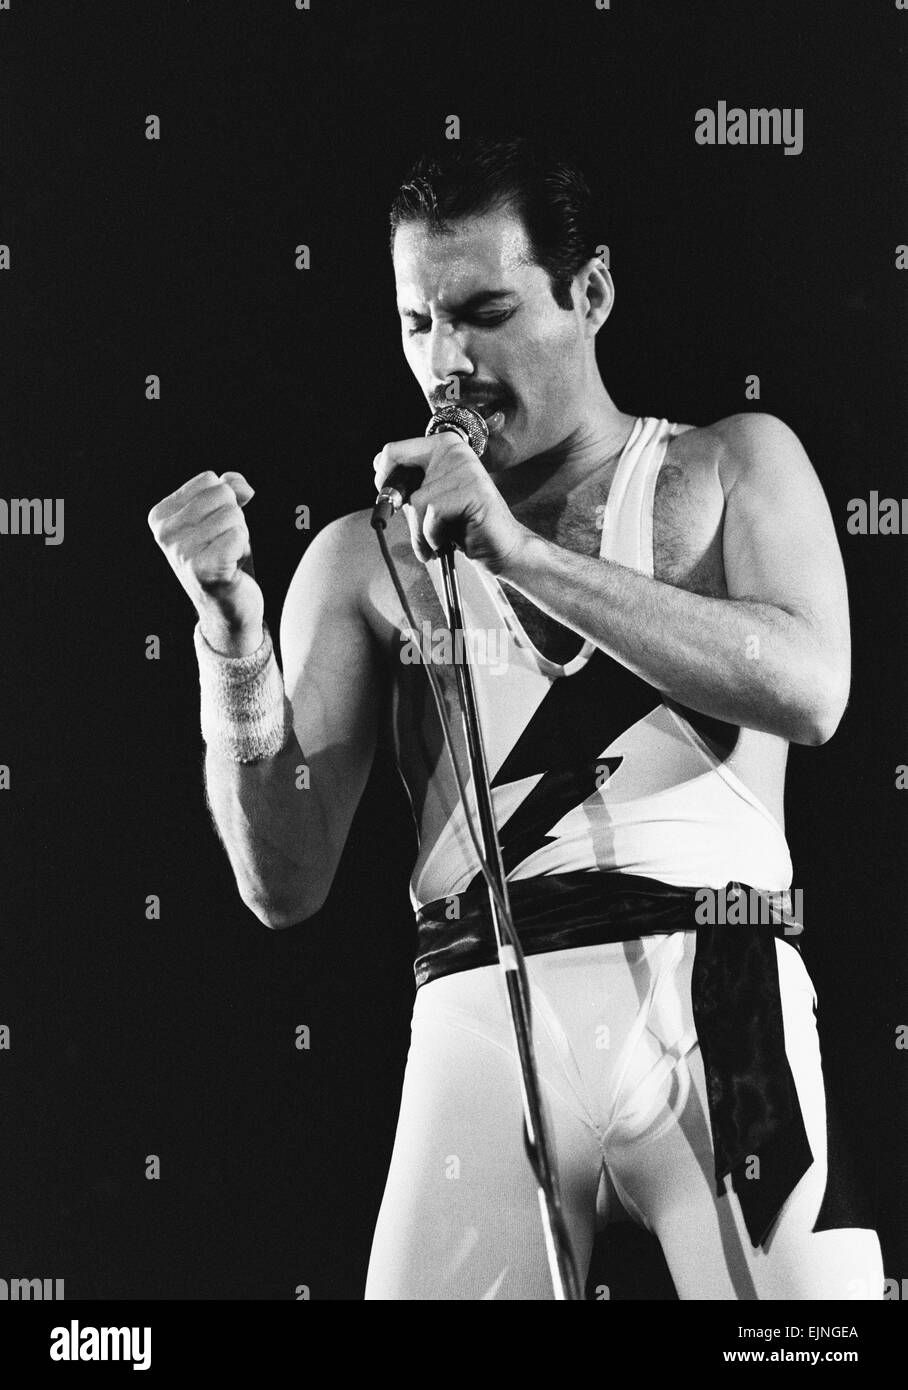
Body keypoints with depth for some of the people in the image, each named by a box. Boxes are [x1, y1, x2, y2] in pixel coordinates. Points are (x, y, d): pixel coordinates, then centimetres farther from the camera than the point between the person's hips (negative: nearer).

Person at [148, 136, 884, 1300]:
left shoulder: (731, 466, 14)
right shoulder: (364, 557, 14)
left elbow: (807, 688, -7)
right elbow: (284, 885, 7)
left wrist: (520, 554, -9)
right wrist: (232, 632, -7)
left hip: (712, 991, -1)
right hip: (480, 1013, 1)